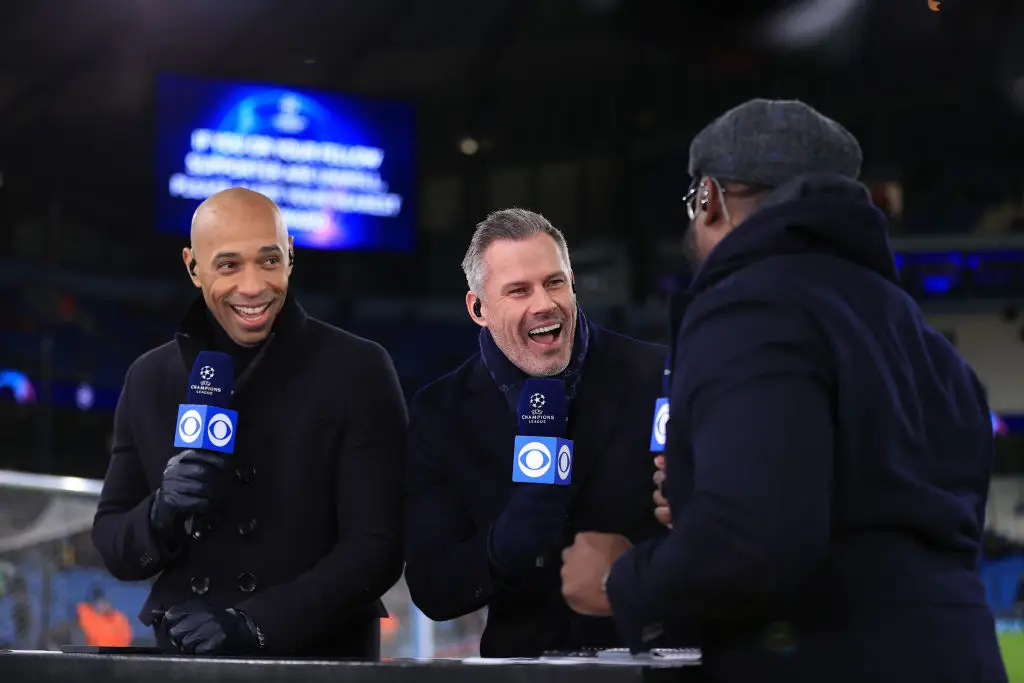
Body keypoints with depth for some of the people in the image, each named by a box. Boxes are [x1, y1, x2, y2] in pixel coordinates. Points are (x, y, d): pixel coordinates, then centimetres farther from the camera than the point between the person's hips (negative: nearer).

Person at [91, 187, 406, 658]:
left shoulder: (358, 371, -4)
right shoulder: (150, 380, 6)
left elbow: (377, 548, -8)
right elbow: (112, 547, 9)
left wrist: (253, 625, -17)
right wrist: (162, 516, -11)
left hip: (320, 662, -3)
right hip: (188, 661, 3)